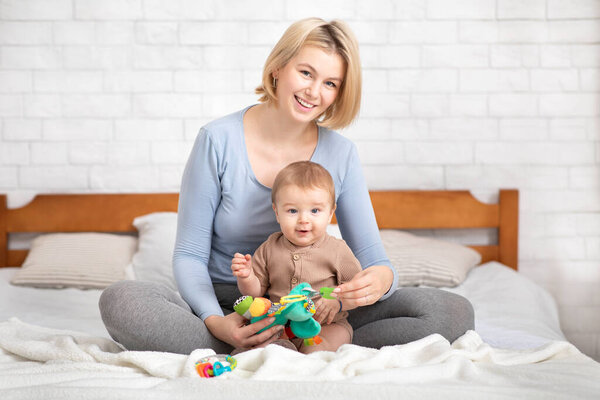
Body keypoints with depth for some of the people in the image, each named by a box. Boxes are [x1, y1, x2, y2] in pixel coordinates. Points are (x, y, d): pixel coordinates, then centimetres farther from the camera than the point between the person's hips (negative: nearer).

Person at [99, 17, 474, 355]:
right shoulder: (218, 140, -8)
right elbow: (190, 255, -7)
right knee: (120, 301, -30)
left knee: (454, 313, -17)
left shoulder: (341, 154, -1)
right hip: (228, 308, -1)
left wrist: (380, 279, -28)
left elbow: (373, 259, -1)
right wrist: (215, 322, -27)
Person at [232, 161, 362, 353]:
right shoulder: (270, 248, 4)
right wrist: (246, 277, -12)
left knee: (314, 352, -31)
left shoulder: (337, 250, -3)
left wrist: (338, 301, -19)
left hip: (326, 325, -2)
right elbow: (257, 292, 10)